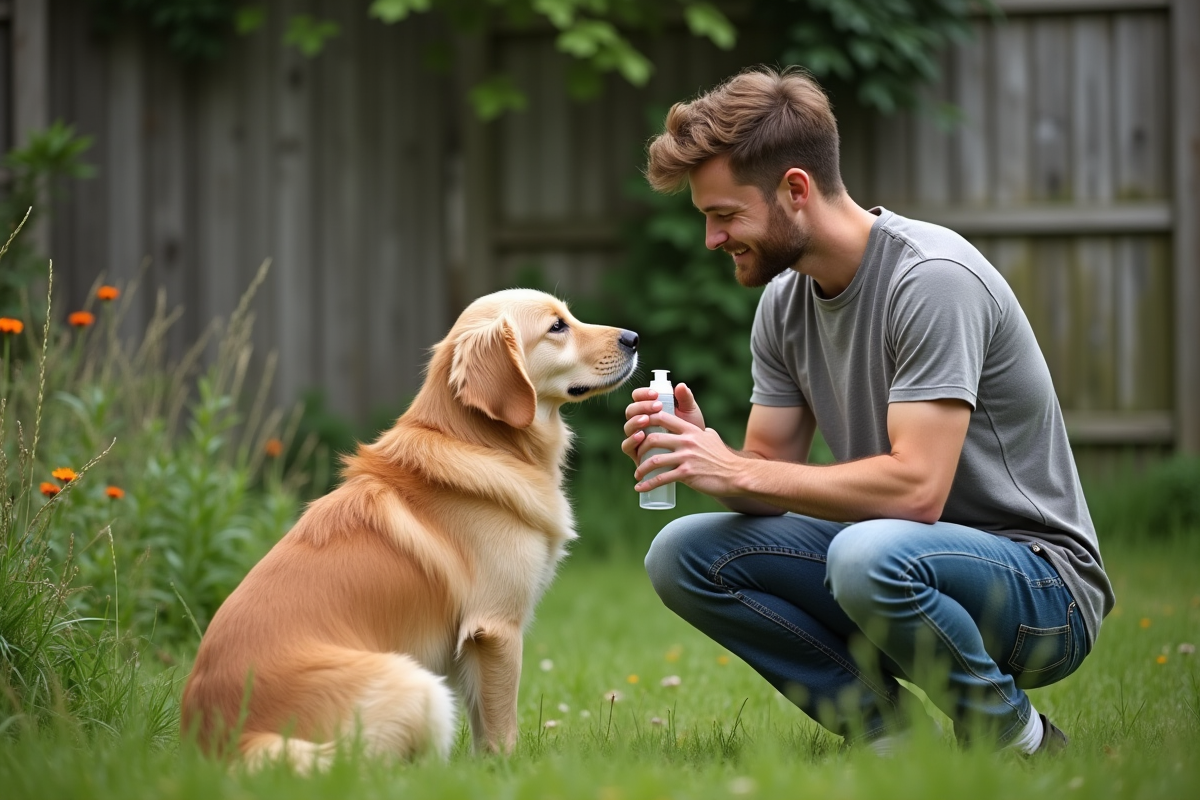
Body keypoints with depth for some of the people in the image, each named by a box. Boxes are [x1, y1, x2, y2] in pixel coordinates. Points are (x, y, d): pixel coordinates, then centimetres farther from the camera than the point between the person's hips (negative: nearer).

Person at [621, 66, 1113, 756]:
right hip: (899, 556, 8)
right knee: (683, 554, -6)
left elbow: (916, 487, -29)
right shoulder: (786, 302, 4)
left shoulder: (934, 279, -22)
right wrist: (702, 449, -16)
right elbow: (770, 478, 6)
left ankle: (1019, 740, -12)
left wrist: (740, 470, -24)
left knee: (869, 556, -38)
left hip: (1041, 582, -8)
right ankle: (884, 732, -4)